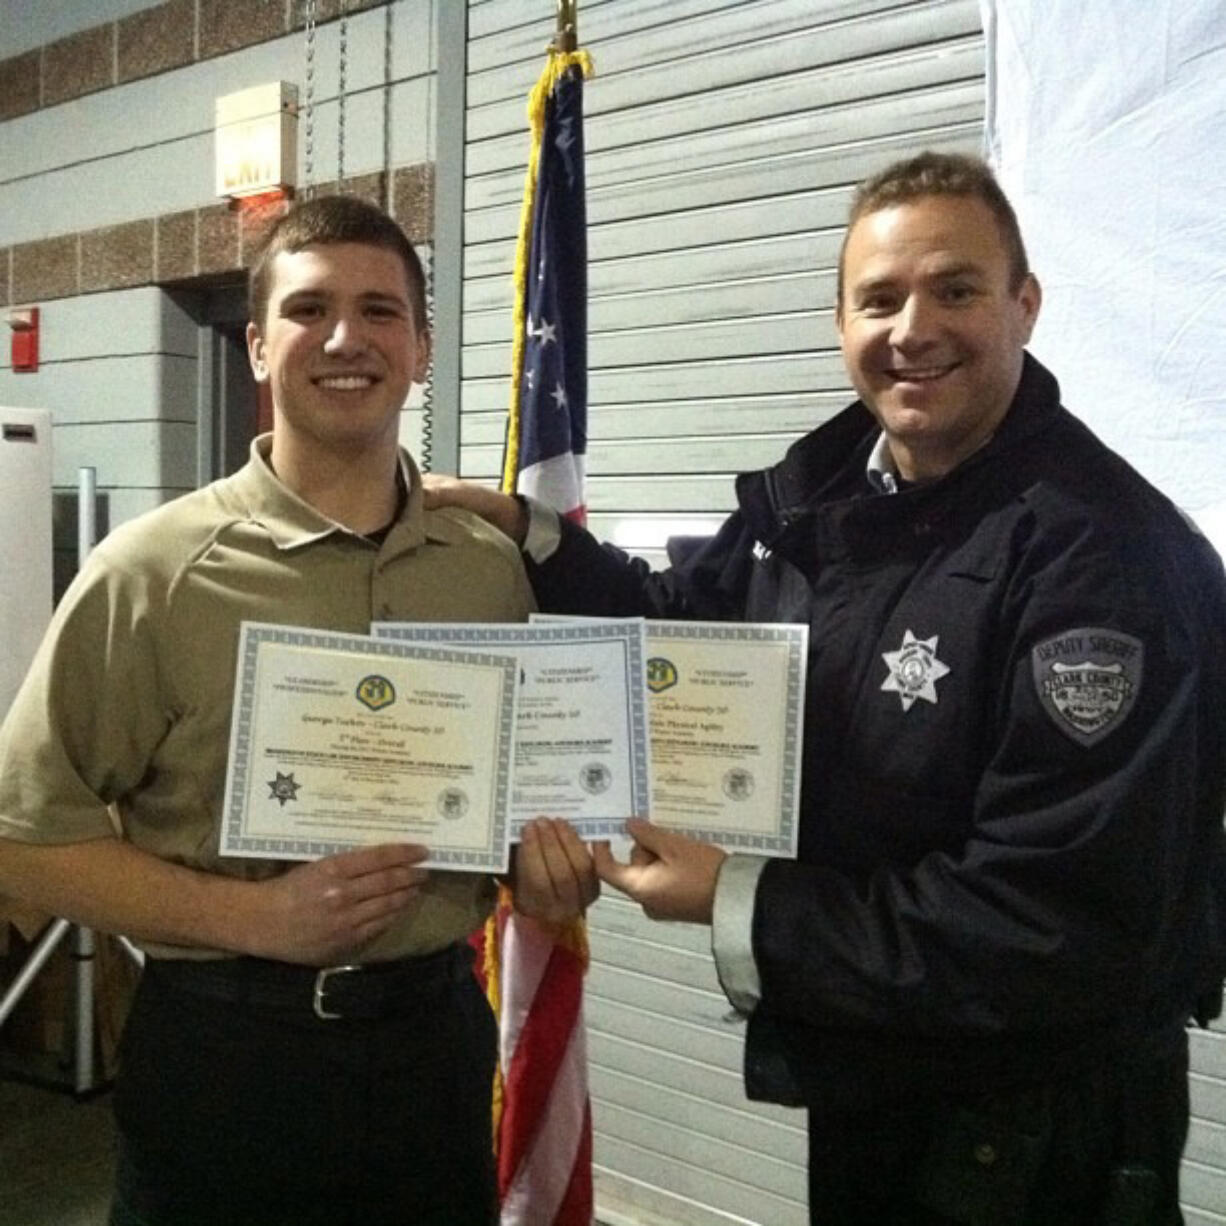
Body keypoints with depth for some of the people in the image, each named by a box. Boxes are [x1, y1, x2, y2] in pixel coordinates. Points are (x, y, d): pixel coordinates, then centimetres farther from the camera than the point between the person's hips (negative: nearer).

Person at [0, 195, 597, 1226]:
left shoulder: (493, 568, 1)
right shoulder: (152, 572, -9)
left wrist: (543, 845, -6)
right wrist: (255, 916, -17)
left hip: (438, 1036, 4)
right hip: (225, 1057, -3)